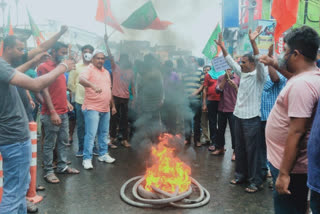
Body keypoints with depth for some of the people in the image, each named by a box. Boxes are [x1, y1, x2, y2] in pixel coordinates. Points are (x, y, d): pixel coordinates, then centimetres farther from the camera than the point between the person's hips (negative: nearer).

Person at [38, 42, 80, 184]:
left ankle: (62, 167, 27)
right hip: (51, 114, -8)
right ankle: (48, 172, 13)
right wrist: (53, 113, -19)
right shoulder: (44, 67, -10)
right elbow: (45, 91, -15)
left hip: (63, 113, 8)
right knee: (49, 144, 2)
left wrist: (66, 102, 10)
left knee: (63, 141, 15)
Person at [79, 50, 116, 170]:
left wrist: (113, 105, 21)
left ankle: (103, 154, 26)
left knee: (104, 133, 14)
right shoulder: (89, 69, -6)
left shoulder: (106, 72, 16)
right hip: (92, 108, -7)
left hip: (105, 109, 7)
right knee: (90, 134, -6)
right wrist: (93, 86, -46)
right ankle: (87, 159, 2)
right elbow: (81, 79, -28)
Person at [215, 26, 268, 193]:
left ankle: (255, 181, 10)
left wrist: (253, 42, -34)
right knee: (239, 148, 14)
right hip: (238, 116, 8)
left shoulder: (259, 75, -7)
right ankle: (241, 175, 28)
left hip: (252, 118, -7)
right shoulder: (242, 73, 13)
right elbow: (230, 62, 18)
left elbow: (260, 61, -23)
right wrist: (222, 46, 13)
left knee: (252, 150, -1)